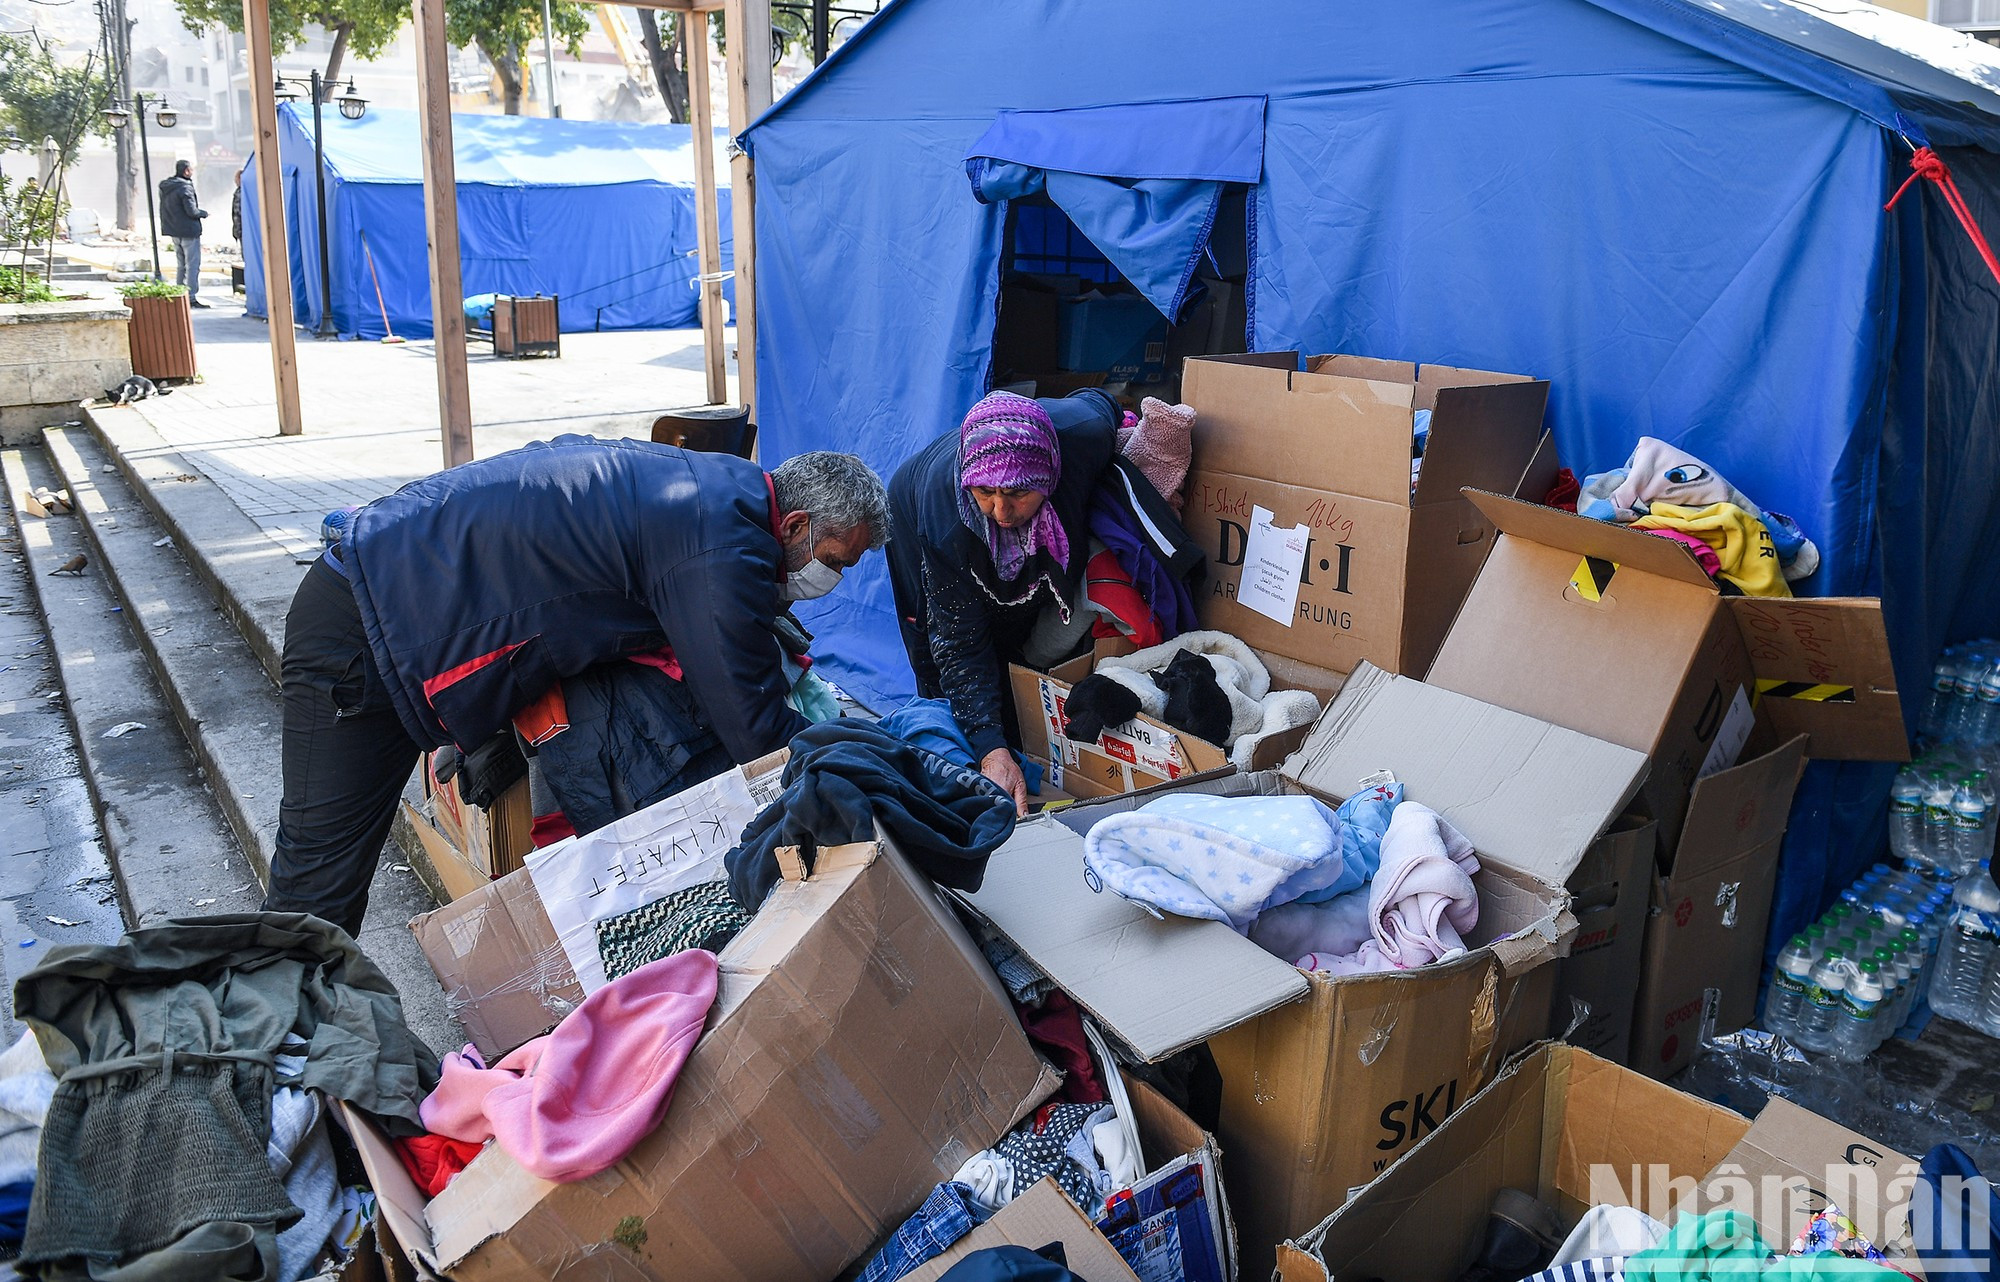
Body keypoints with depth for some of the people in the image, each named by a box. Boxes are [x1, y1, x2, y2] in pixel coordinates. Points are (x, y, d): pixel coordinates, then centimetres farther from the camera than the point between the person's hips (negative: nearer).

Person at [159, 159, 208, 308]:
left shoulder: (164, 188, 11)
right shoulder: (185, 187, -16)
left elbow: (163, 210, 17)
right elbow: (192, 211, -19)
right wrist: (204, 213, -2)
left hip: (174, 232, 9)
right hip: (189, 231, -9)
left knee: (181, 265, 17)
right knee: (193, 265, -6)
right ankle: (191, 298, -9)